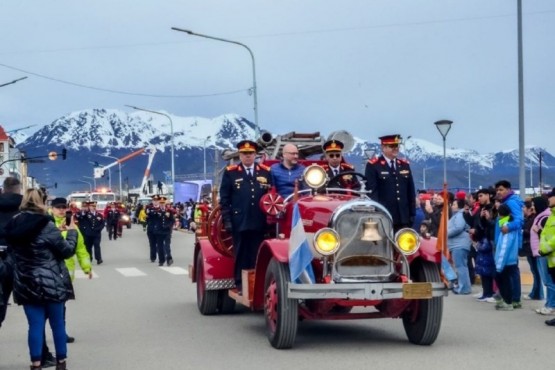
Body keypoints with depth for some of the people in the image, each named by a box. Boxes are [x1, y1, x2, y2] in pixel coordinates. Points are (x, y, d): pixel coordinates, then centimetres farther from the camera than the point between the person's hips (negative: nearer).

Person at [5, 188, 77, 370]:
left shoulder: (13, 225, 3)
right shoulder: (46, 225, -14)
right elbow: (67, 250, -8)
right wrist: (72, 231, 8)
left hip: (26, 284, 4)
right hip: (50, 283, -4)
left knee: (35, 324, 5)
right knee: (57, 323, 9)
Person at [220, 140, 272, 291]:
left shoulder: (265, 172, 11)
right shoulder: (230, 172, 5)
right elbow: (224, 199, 3)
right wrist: (227, 220, -3)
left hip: (259, 222, 1)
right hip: (239, 222, -1)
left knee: (258, 255, 3)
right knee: (241, 254, 4)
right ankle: (240, 284, 10)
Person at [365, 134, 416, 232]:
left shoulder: (405, 165, 16)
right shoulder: (373, 166, 0)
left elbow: (411, 192, 16)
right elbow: (371, 192, -7)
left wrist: (412, 214, 11)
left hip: (403, 218, 5)